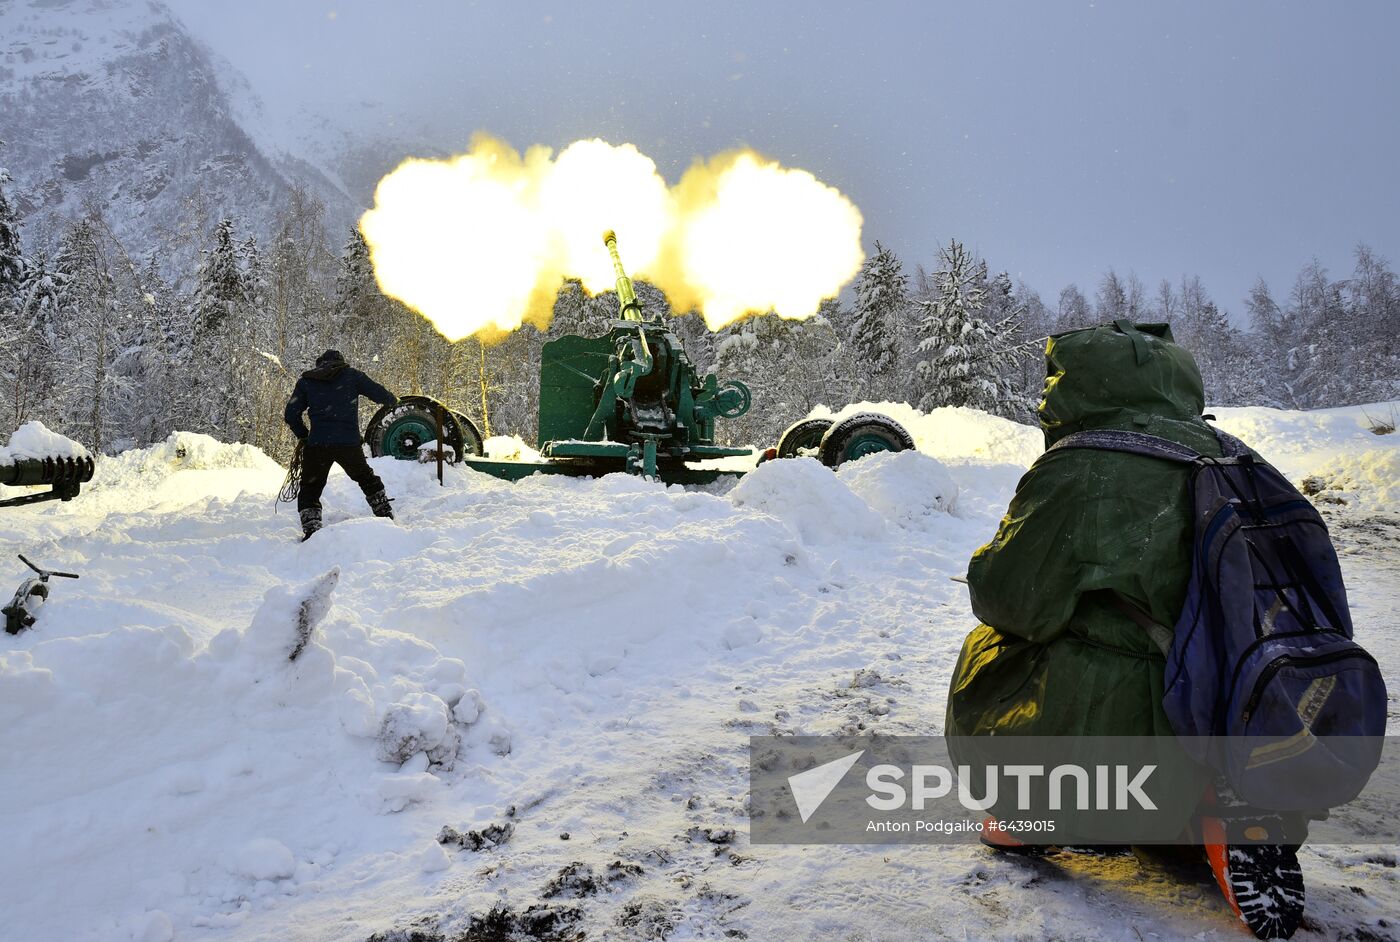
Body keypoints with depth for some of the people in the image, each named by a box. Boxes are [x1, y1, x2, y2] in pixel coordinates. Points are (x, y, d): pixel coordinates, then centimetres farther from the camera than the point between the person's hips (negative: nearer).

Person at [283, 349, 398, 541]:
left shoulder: (306, 381, 13)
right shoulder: (351, 375, 9)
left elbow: (291, 414, 8)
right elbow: (378, 393, 8)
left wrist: (303, 436, 22)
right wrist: (393, 400, 30)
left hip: (317, 444, 0)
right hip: (349, 443, 0)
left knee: (310, 490, 11)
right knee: (367, 479, 24)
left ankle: (311, 531, -4)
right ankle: (385, 514, 24)